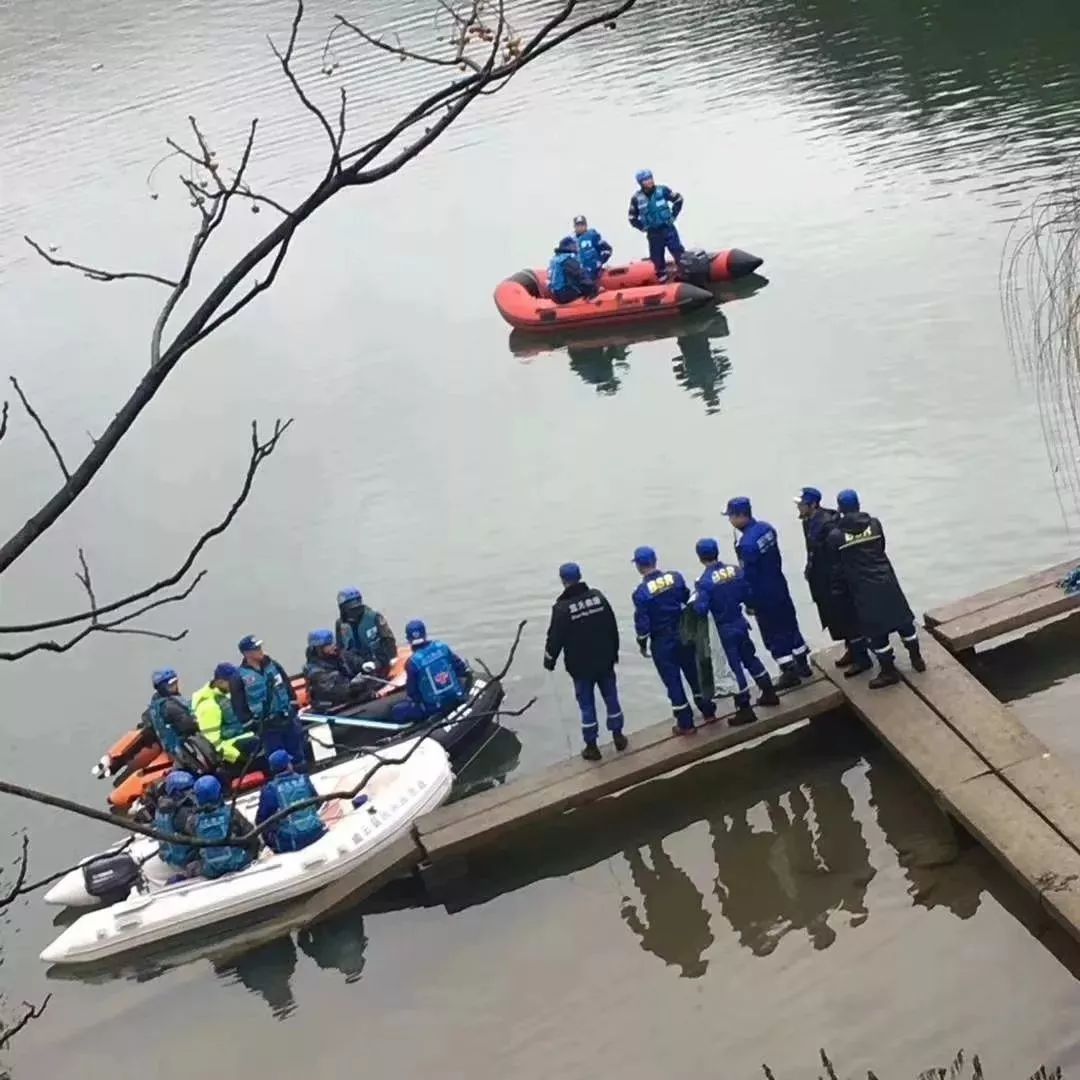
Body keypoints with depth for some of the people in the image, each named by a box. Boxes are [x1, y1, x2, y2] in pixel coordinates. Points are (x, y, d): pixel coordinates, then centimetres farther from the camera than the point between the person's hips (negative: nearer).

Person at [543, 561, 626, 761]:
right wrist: (614, 652, 17)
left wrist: (549, 660, 3)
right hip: (605, 660, 4)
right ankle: (618, 736, 28)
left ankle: (592, 747, 13)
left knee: (587, 704, 6)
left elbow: (555, 638, -14)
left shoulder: (562, 607, -18)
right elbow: (613, 627, 4)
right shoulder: (598, 596, -4)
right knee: (611, 697, 17)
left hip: (580, 665, -4)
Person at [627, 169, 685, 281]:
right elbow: (632, 218, 7)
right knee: (657, 257, 7)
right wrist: (643, 228, -1)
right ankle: (662, 276, 21)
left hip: (668, 229, -1)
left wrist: (673, 216, 3)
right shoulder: (636, 198, -6)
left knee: (678, 252, 3)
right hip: (653, 233, 1)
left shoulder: (662, 190, -7)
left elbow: (678, 199, 7)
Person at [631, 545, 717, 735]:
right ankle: (708, 712, 30)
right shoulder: (675, 577, -6)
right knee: (694, 673, 19)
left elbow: (642, 623, -14)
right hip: (684, 635, 4)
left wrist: (642, 644, 2)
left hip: (662, 642, -4)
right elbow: (689, 600, 4)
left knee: (673, 681, 7)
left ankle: (685, 723, 13)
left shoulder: (641, 593, -18)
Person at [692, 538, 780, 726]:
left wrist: (697, 598, -4)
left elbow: (701, 609, -23)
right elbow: (747, 596, 4)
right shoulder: (736, 570, -3)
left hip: (725, 628, -5)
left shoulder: (705, 581, -20)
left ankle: (745, 709, 7)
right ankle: (769, 693, 33)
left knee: (736, 665, 1)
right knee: (750, 657, 23)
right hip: (740, 622, 5)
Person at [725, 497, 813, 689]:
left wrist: (749, 602, -11)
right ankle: (802, 665, 33)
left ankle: (789, 673, 14)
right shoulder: (766, 528, -3)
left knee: (774, 635, 6)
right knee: (790, 625, 20)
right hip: (780, 587, 8)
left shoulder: (747, 544, -29)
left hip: (764, 596, -8)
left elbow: (748, 577, -22)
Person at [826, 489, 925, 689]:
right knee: (903, 620, 18)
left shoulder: (835, 535, -9)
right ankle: (916, 659, 31)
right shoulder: (874, 523, -1)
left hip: (864, 588, -3)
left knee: (876, 631, 7)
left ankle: (889, 671, 15)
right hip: (886, 581, 3)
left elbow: (834, 561, 3)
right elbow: (881, 547, 9)